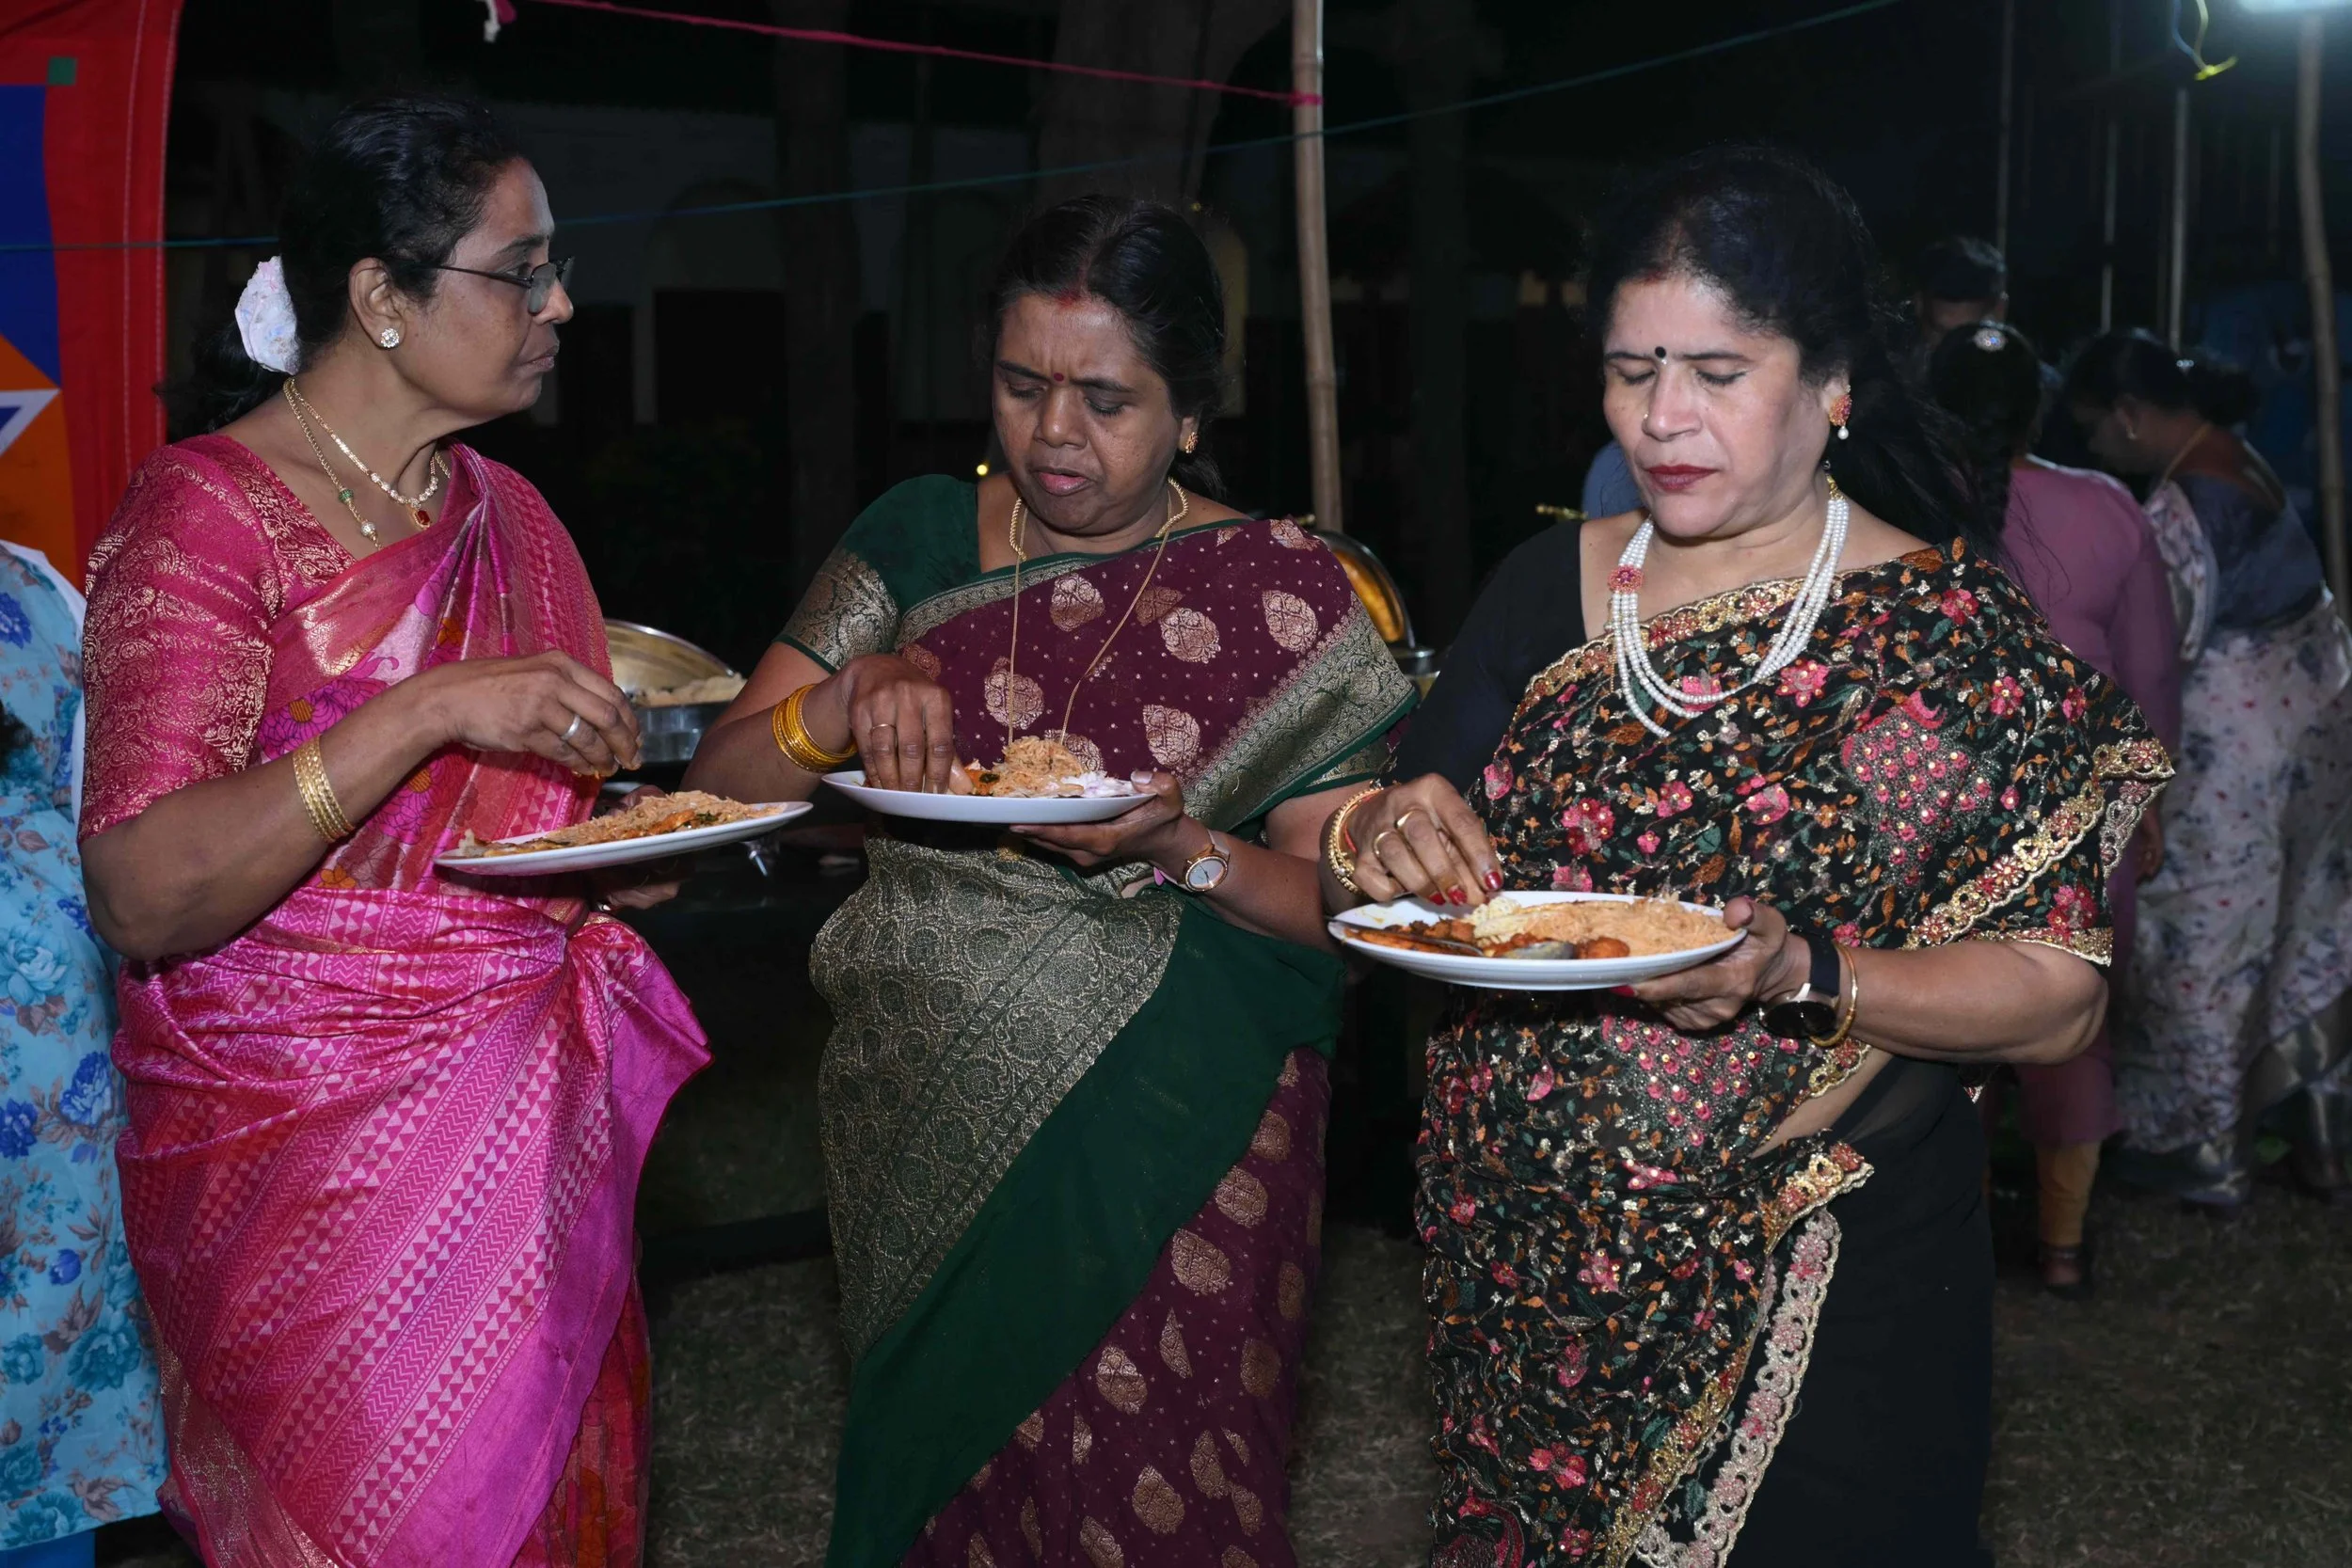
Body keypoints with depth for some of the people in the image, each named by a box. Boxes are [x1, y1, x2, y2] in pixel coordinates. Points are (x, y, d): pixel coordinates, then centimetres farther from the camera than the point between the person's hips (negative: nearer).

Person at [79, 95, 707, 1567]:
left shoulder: (506, 510, 10)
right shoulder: (209, 508, -11)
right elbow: (143, 899, -21)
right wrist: (425, 711, -28)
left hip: (536, 1120, 6)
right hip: (310, 1152, -6)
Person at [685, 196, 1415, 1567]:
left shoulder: (1285, 597, -5)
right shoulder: (920, 539, 3)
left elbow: (1339, 901, -5)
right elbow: (723, 787, 1)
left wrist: (1182, 849, -22)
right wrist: (844, 707, -18)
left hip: (1181, 1147, -3)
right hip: (928, 1131, 3)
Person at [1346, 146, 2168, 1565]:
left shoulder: (1953, 633, -8)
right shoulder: (1545, 595, 3)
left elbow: (2059, 999, -12)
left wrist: (1803, 971, -27)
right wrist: (1378, 839, -16)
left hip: (1825, 1304, -3)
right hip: (1523, 1277, 4)